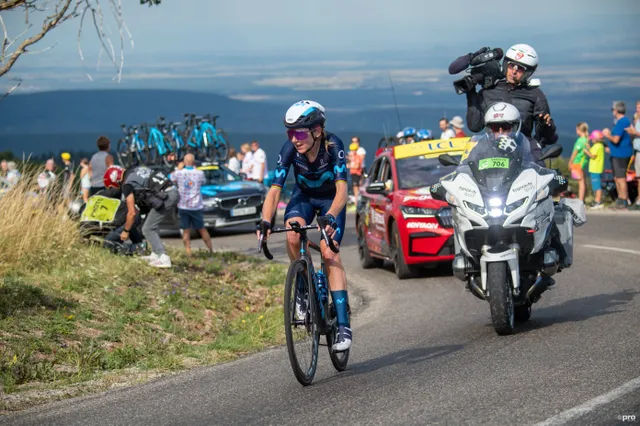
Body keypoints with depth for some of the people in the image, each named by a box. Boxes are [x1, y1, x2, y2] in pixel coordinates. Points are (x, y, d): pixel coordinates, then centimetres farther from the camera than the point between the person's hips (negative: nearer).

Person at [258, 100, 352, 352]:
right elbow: (275, 189, -29)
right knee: (292, 236, -30)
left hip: (331, 200, -2)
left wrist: (330, 216, -57)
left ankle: (343, 325, -20)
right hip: (304, 196, 2)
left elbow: (342, 189, -40)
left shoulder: (332, 145, -32)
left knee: (329, 253, -21)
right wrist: (265, 222, -44)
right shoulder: (290, 149, -26)